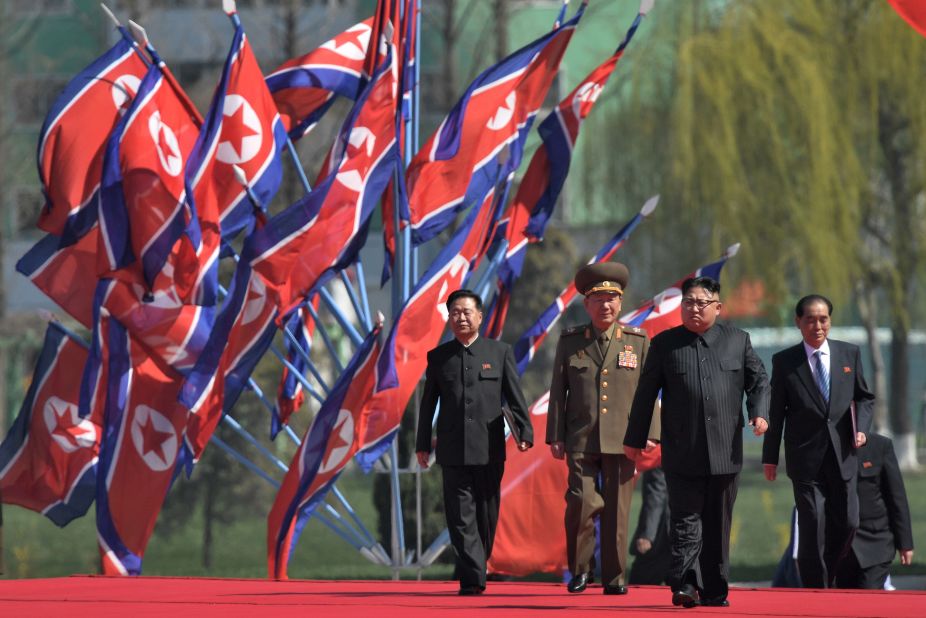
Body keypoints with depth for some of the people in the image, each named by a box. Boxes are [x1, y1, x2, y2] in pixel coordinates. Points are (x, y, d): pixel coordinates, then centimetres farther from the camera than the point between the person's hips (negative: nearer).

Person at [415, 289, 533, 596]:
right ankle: (473, 579, -13)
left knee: (487, 515, 7)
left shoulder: (500, 352, 6)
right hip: (453, 450, 0)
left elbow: (515, 397, 4)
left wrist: (525, 432, -7)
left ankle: (475, 569, 24)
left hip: (489, 448, 0)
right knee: (461, 517, -8)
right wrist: (422, 444, 9)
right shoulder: (438, 357, 9)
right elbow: (428, 403, 11)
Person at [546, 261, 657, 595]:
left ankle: (614, 578, 9)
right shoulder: (570, 341, 9)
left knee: (617, 511, 1)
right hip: (581, 441, 0)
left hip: (622, 442, 0)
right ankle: (579, 570, 7)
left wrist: (648, 435, 0)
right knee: (581, 502, -10)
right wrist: (555, 437, 4)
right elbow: (558, 391, 9)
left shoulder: (638, 341, 8)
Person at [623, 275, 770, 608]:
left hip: (725, 452, 2)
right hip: (682, 453, -2)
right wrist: (635, 439, 9)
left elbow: (758, 380, 15)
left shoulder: (738, 340, 9)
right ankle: (685, 584, -16)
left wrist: (759, 412, -4)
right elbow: (646, 394, 8)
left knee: (718, 525, 8)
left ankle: (714, 590, 14)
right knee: (687, 521, -10)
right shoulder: (665, 343, 5)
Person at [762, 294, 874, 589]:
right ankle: (815, 591, 3)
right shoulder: (784, 362, 0)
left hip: (842, 453, 3)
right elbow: (775, 412, 3)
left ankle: (825, 575, 23)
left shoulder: (849, 354, 7)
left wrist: (861, 427, -3)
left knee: (847, 523, 1)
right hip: (806, 458, -3)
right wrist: (770, 456, 3)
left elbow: (864, 397, 16)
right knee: (813, 528, -5)